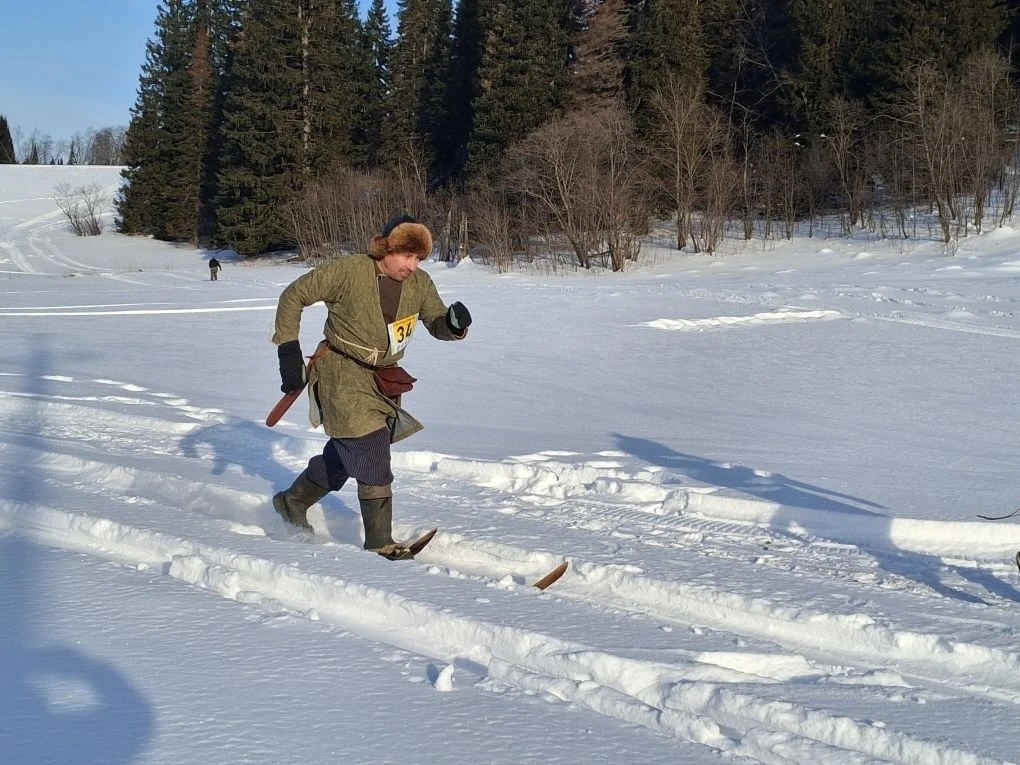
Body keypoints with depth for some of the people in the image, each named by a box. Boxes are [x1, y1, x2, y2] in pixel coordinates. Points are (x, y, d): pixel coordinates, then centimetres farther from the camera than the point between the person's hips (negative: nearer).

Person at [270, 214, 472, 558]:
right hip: (342, 376, -6)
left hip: (382, 380, 7)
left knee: (343, 457, 18)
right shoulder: (348, 272, -18)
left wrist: (454, 324, -24)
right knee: (372, 454, -14)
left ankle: (291, 503, 42)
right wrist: (289, 353, -13)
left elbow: (437, 325, 1)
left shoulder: (419, 283, -4)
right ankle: (380, 543, -6)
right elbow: (293, 296, -10)